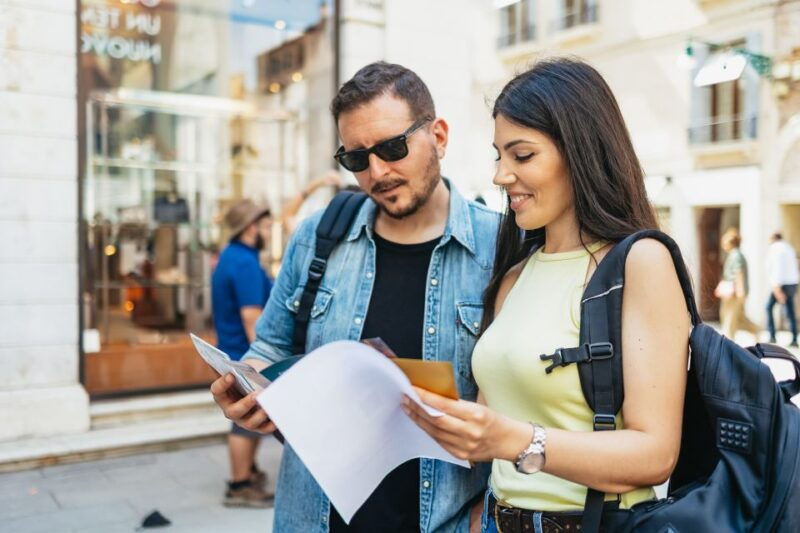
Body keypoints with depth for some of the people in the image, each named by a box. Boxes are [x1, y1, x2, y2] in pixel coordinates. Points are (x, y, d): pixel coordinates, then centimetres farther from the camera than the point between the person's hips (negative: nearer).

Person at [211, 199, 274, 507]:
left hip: (237, 352, 11)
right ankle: (239, 488, 9)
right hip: (247, 356, -11)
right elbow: (251, 315, -25)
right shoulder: (245, 263, -19)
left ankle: (249, 471, 34)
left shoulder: (230, 256, 15)